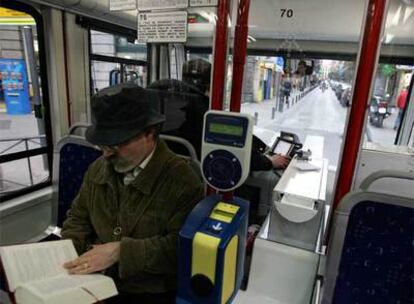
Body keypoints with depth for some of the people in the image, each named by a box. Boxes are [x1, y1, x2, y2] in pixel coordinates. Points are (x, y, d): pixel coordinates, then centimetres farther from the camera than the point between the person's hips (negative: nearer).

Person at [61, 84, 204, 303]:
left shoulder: (182, 180, -17)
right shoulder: (98, 168, 3)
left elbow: (182, 246, -21)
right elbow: (78, 217, 14)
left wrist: (120, 251, -22)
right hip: (95, 281, 5)